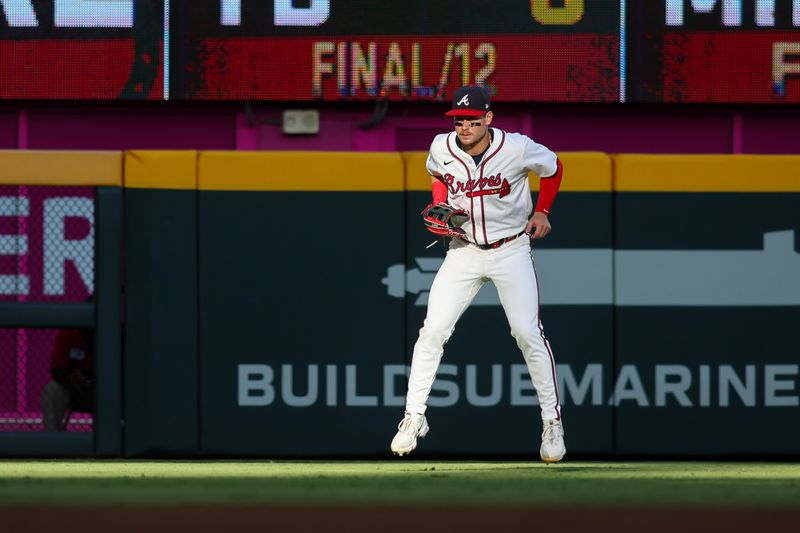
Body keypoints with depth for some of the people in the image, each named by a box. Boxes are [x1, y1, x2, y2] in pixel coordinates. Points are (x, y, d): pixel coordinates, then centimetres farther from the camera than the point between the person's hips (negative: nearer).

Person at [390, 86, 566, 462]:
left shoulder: (517, 149, -18)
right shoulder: (442, 148, -10)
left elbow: (553, 168, 3)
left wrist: (541, 212, -2)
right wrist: (440, 207, -1)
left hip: (511, 250, -3)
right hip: (464, 250, 3)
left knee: (528, 334, -10)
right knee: (432, 331, -7)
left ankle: (552, 422, 2)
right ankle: (414, 417, 3)